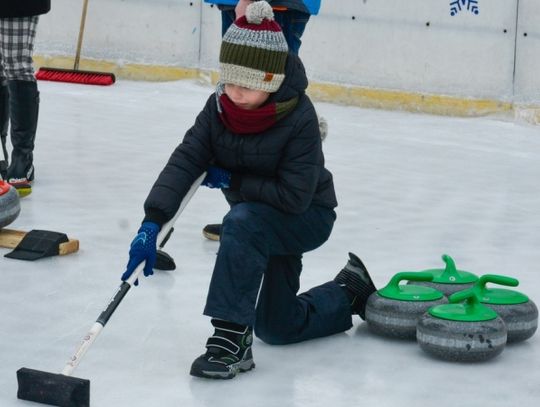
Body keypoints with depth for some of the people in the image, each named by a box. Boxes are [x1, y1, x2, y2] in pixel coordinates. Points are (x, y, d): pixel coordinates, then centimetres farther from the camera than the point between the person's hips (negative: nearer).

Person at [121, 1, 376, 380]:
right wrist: (153, 221, -35)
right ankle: (350, 291, 41)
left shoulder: (300, 118, -29)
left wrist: (232, 181, -23)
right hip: (264, 222, 7)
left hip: (308, 217, -7)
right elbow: (185, 161, -22)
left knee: (242, 221, -38)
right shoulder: (220, 107, -13)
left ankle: (232, 337, -34)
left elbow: (294, 196, -32)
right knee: (276, 328, 15)